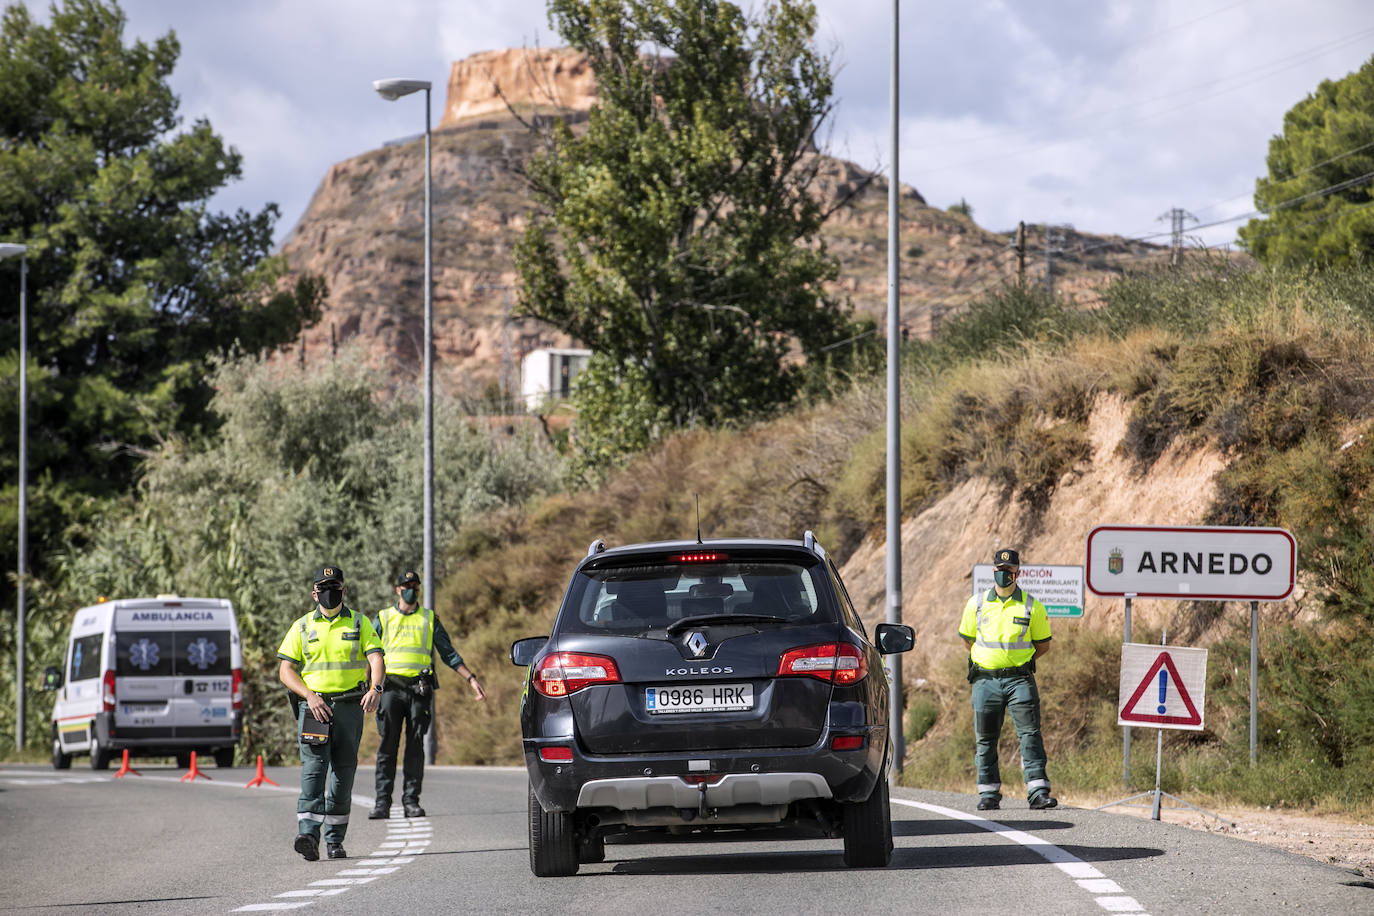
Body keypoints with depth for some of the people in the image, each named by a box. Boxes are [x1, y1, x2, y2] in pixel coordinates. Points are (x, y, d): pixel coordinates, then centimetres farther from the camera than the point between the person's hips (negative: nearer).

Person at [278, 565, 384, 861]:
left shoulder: (360, 624, 8)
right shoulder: (302, 627, 8)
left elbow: (376, 659, -5)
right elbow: (285, 670, 3)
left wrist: (375, 689, -25)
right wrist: (309, 696, -13)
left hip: (350, 708, 1)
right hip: (314, 707, -1)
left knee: (343, 775, 5)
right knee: (313, 769, -15)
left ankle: (334, 840, 15)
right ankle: (308, 834, -26)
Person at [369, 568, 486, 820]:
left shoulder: (429, 620, 15)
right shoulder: (384, 618, 13)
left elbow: (449, 653, 16)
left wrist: (471, 679, 8)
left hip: (420, 688, 1)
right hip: (391, 687, -1)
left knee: (415, 747, -1)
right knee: (388, 745, -5)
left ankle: (411, 801, 2)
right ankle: (382, 801, -4)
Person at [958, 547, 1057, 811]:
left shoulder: (1032, 607, 1)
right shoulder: (976, 604, 5)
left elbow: (1043, 645, 11)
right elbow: (968, 639, 18)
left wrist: (1020, 661, 6)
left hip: (1019, 679, -2)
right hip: (986, 680, 2)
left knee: (1030, 734, -10)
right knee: (986, 739, 5)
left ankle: (1038, 791, -12)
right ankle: (988, 793, 15)